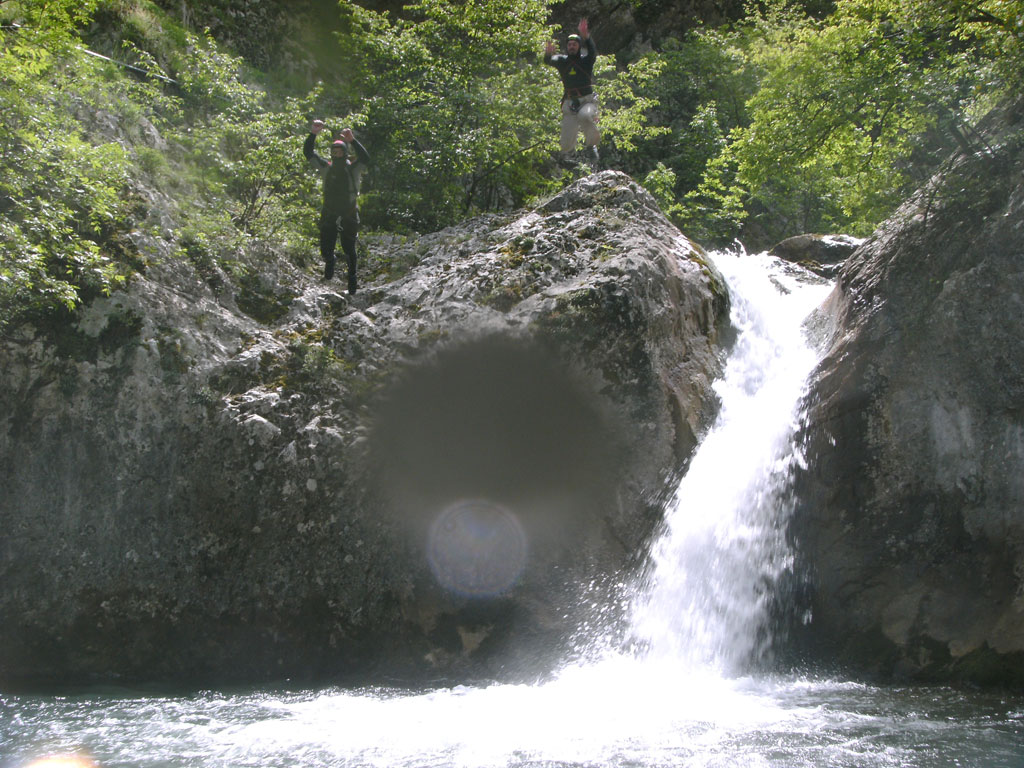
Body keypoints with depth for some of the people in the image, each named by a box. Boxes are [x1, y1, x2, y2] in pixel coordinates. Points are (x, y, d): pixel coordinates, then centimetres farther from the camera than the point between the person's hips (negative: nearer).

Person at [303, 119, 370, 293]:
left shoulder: (353, 169, -5)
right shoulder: (327, 168, 3)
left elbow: (365, 158, -25)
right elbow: (308, 153, 0)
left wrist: (352, 141, -35)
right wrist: (313, 134, -13)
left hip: (349, 216, -2)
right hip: (329, 216, 2)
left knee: (349, 249, 0)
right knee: (326, 250, 2)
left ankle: (352, 275, 24)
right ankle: (329, 261, 39)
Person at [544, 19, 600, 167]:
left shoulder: (586, 60, 2)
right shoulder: (562, 60, 7)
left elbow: (592, 52, -19)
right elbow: (549, 61, -11)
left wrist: (585, 37, -37)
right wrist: (548, 54, -35)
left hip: (588, 100, -2)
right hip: (569, 103, 2)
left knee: (584, 116, -39)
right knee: (566, 144, -3)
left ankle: (592, 144, -16)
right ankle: (569, 151, 34)